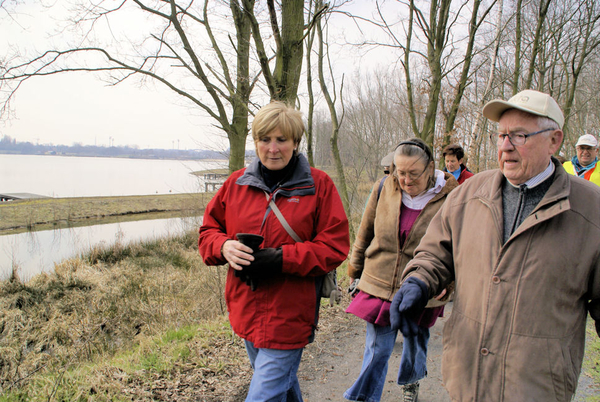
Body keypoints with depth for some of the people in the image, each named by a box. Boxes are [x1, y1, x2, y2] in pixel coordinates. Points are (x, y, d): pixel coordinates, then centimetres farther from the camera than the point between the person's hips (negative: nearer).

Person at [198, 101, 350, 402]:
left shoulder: (319, 185, -8)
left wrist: (281, 258, -22)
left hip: (289, 316, -5)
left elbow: (334, 247, -11)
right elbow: (208, 230, 10)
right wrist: (224, 247, -14)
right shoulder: (237, 183, 3)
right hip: (246, 310, 5)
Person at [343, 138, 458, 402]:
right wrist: (355, 270, 14)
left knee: (415, 345, 22)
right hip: (379, 286, 0)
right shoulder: (383, 189, -5)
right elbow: (365, 234, 7)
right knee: (377, 351, 5)